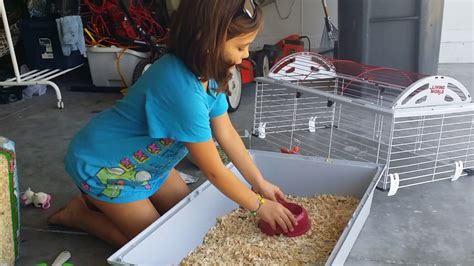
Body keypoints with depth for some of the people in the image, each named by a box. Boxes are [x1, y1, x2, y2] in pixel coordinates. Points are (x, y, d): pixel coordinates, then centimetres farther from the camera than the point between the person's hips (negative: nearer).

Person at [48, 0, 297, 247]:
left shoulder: (208, 72, -10)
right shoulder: (181, 87, -37)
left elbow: (227, 134, -1)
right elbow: (213, 171, -28)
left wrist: (260, 183, -1)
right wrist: (259, 206, -14)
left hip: (145, 159, 8)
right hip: (103, 165, -8)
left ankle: (104, 202, 24)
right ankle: (81, 213, 14)